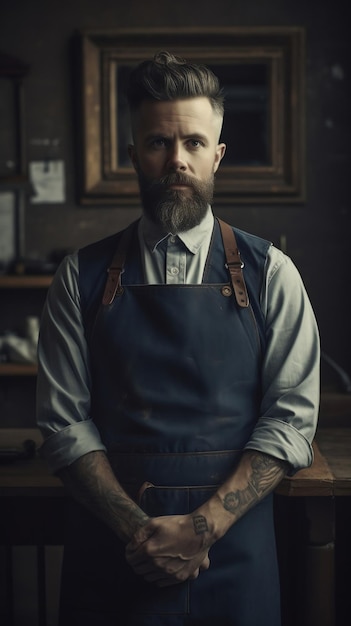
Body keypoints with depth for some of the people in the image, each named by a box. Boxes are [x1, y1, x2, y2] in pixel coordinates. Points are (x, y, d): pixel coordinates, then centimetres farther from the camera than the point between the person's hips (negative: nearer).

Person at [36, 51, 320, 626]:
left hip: (234, 554, 0)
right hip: (110, 551, 1)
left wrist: (204, 525, -14)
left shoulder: (269, 274, 0)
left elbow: (292, 419, -5)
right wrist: (139, 530, -13)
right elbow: (64, 424, -2)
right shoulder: (82, 278, 1)